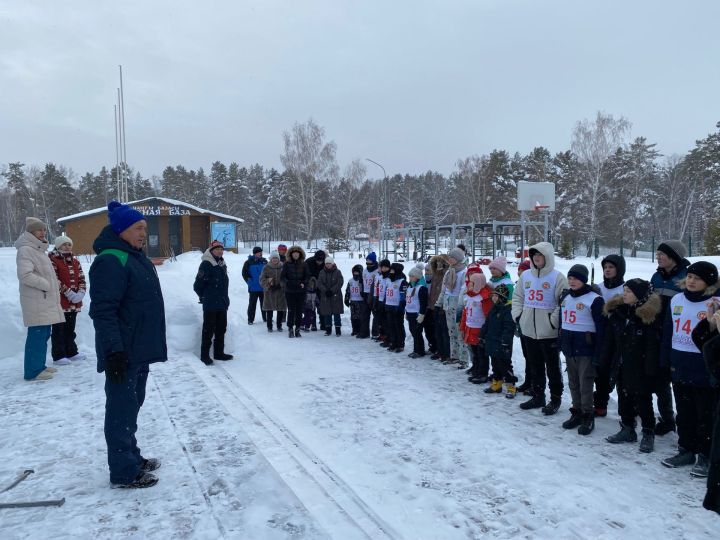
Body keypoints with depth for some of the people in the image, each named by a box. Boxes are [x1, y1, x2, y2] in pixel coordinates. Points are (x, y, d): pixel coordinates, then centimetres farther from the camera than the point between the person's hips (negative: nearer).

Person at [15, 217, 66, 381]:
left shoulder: (39, 249, 19)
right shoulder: (25, 250, -12)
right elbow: (24, 275, -23)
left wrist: (54, 285, 14)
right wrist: (46, 285, -16)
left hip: (45, 301, 10)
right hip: (36, 302, -10)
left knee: (43, 334, 14)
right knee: (37, 335, -8)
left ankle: (39, 365, 24)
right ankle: (33, 371, -3)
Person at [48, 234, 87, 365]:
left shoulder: (75, 261, 13)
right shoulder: (52, 260, -9)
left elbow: (81, 277, 12)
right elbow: (54, 280, -17)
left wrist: (81, 292, -5)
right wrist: (68, 293, -19)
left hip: (74, 302, 7)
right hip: (59, 301, -7)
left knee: (70, 329, 16)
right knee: (59, 330, -1)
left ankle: (71, 352, 26)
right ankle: (58, 356, 5)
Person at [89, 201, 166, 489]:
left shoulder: (135, 256, 14)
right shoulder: (110, 261, -17)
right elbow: (103, 311, -22)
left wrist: (150, 343, 25)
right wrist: (114, 351, -26)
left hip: (140, 349, 10)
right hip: (123, 353, -10)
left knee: (132, 405, 19)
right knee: (123, 409, 0)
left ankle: (132, 457, 33)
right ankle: (124, 472, 11)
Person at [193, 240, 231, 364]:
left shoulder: (222, 265, 11)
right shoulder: (206, 264, -13)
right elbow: (197, 285, -13)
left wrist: (224, 298, 16)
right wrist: (204, 297, 0)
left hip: (222, 304, 8)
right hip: (210, 305, -8)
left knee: (221, 329, 14)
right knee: (208, 330, 0)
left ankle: (219, 353, 25)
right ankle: (205, 355, 10)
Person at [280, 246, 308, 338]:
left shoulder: (303, 265, 6)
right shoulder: (287, 264, 1)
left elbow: (307, 276, 11)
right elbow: (282, 277, 1)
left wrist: (303, 283, -6)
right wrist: (288, 283, -14)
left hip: (301, 291, 2)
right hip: (289, 291, -2)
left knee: (299, 311, 4)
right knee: (291, 310, -3)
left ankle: (297, 329, 12)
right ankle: (290, 329, 6)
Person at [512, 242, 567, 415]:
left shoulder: (557, 277, -10)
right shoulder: (526, 275, 7)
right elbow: (517, 297, 17)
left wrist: (554, 321, -16)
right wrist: (517, 314, 6)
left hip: (549, 332, -5)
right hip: (529, 330, 6)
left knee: (553, 367, 8)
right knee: (535, 367, 16)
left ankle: (555, 399, 21)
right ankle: (537, 397, 29)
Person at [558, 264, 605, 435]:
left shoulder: (594, 299, -12)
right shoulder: (565, 296, 9)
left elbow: (600, 328, -12)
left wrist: (598, 354, -13)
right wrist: (560, 343, 15)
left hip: (586, 349, -6)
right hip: (568, 347, 6)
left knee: (585, 384, 0)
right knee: (573, 383, 14)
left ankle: (588, 417, 13)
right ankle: (577, 413, 26)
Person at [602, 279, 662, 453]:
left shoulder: (650, 316, -15)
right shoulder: (617, 311, 1)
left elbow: (653, 346, -15)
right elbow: (610, 341, 7)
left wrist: (651, 370, -17)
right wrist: (606, 363, 6)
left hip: (640, 369, -6)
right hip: (621, 366, 6)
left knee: (643, 401, 7)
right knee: (624, 399, 16)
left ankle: (648, 434, 23)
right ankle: (627, 430, 31)